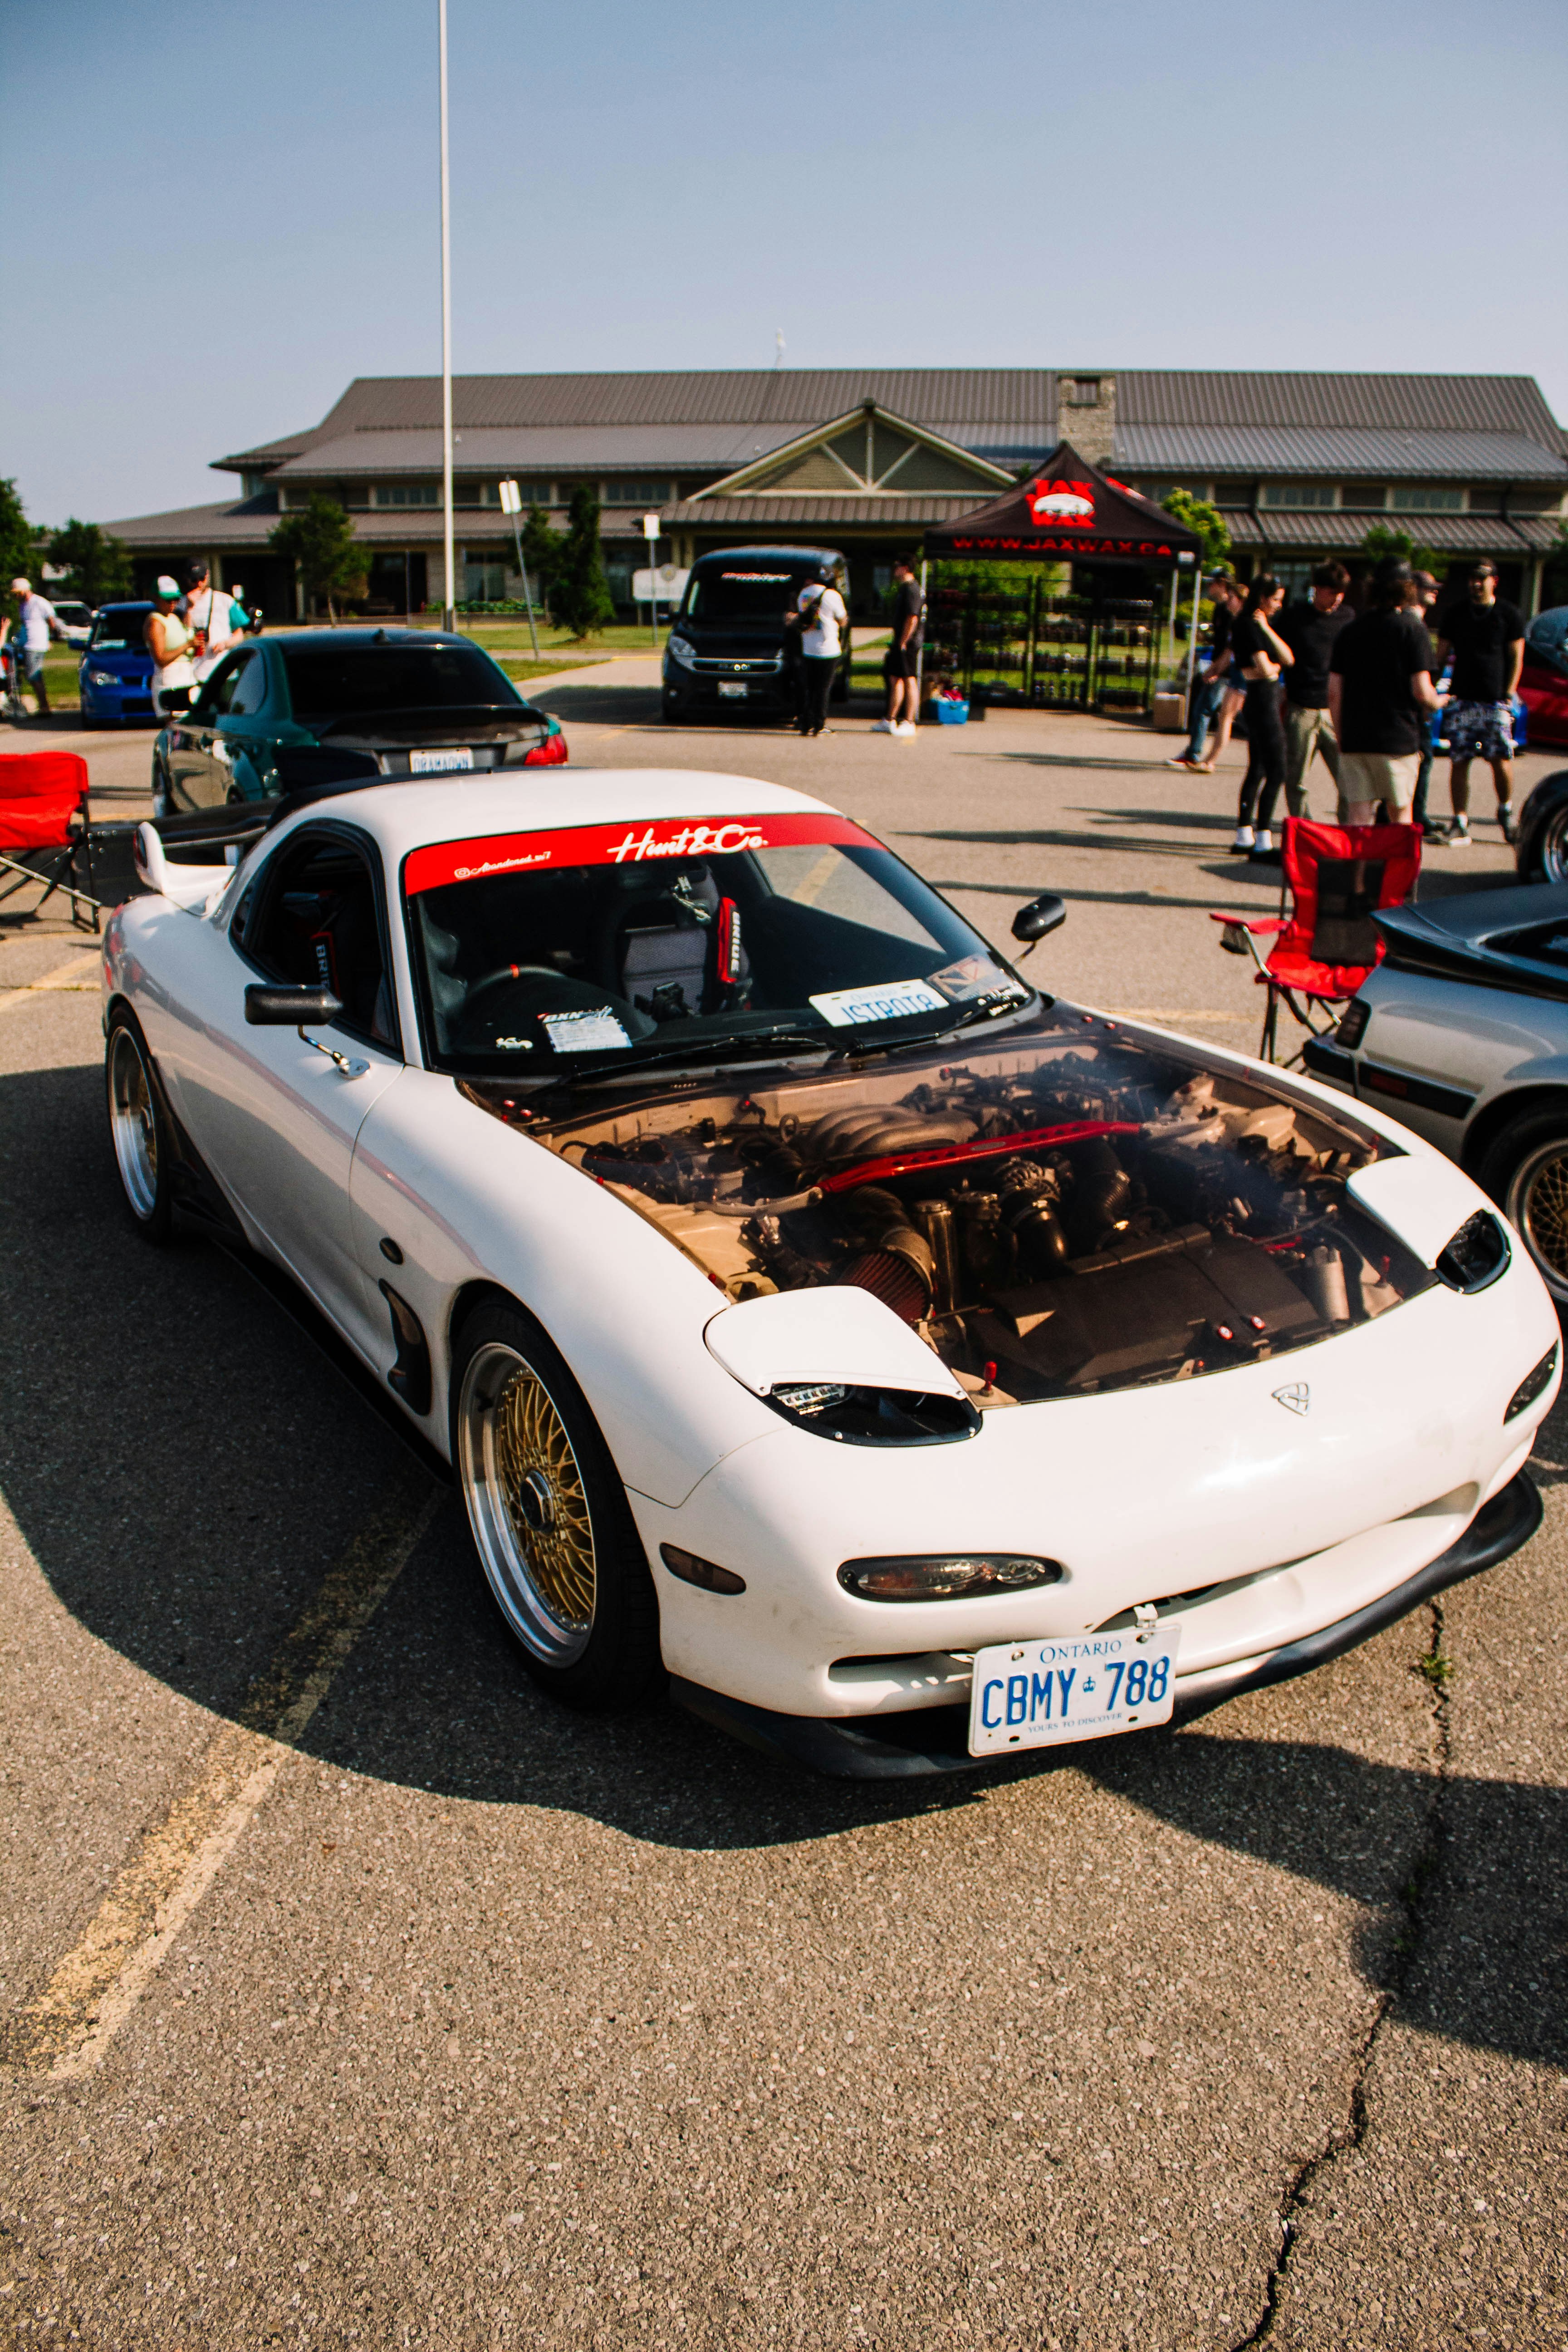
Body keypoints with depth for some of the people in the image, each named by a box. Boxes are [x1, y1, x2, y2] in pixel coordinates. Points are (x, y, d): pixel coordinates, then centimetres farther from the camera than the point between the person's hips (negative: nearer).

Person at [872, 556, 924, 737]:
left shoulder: (911, 589, -14)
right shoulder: (903, 588, 18)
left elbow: (912, 618, -21)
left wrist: (903, 642, -22)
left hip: (908, 643, -10)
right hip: (901, 643, 10)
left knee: (909, 681, -7)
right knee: (895, 679, 12)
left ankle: (909, 723, -5)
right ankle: (890, 721, 18)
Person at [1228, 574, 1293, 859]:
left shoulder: (1262, 624, 16)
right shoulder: (1250, 625, -12)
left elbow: (1289, 659, 6)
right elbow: (1264, 669, -21)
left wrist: (1268, 629, -4)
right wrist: (1275, 667, 2)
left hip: (1265, 699, 10)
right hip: (1262, 699, -10)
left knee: (1257, 769, 14)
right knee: (1276, 771, -10)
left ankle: (1243, 837, 20)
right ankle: (1262, 843, -10)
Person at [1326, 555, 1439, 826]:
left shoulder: (1349, 631, 8)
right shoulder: (1413, 629, -5)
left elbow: (1334, 694, 7)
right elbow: (1422, 692, -10)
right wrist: (1437, 702, 12)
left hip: (1353, 741, 3)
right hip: (1398, 740, -3)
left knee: (1357, 819, 3)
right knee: (1401, 816, 10)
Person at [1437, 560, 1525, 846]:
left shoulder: (1510, 615, 6)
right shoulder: (1455, 614, 12)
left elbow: (1516, 658, 5)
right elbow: (1441, 654, 13)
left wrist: (1508, 695, -4)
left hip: (1495, 701, -2)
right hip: (1461, 699, 2)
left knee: (1501, 760, -7)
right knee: (1459, 762, -2)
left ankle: (1506, 811, 17)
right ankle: (1460, 822, 3)